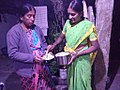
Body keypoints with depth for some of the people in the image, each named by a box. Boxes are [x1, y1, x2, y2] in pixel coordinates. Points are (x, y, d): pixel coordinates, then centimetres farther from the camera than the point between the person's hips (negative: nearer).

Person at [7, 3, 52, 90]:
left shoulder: (37, 28, 5)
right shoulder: (13, 32, -14)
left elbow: (43, 43, 18)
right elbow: (13, 53, -19)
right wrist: (32, 58, -24)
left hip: (42, 68, 6)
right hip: (27, 72, -5)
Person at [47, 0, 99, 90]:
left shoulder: (88, 25, -17)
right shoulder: (68, 23, -1)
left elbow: (95, 46, -15)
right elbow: (61, 37, 14)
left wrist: (78, 54, -24)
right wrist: (53, 45, -5)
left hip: (81, 61, -5)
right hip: (69, 58, 5)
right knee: (71, 81, 20)